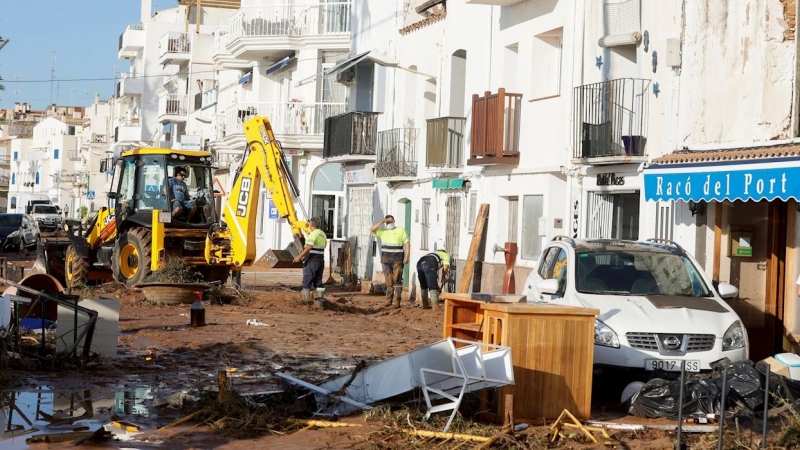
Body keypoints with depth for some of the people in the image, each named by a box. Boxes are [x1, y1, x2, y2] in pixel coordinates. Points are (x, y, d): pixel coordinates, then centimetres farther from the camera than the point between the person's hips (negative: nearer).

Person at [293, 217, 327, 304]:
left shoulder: (313, 234, -16)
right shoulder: (323, 234, 11)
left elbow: (309, 248, -28)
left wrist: (299, 257, -27)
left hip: (311, 261, -8)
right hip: (320, 260, 8)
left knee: (307, 281, -1)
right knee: (318, 281, 14)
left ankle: (306, 299, -2)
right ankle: (320, 297, 11)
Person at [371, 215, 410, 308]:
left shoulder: (401, 231, 3)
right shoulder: (382, 231, 10)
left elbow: (407, 243, -2)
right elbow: (372, 229, -6)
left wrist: (406, 257, -12)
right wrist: (382, 222, -10)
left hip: (398, 259, -3)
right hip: (386, 258, 3)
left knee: (397, 280, -8)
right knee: (388, 280, 6)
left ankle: (396, 302, -10)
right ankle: (388, 301, 13)